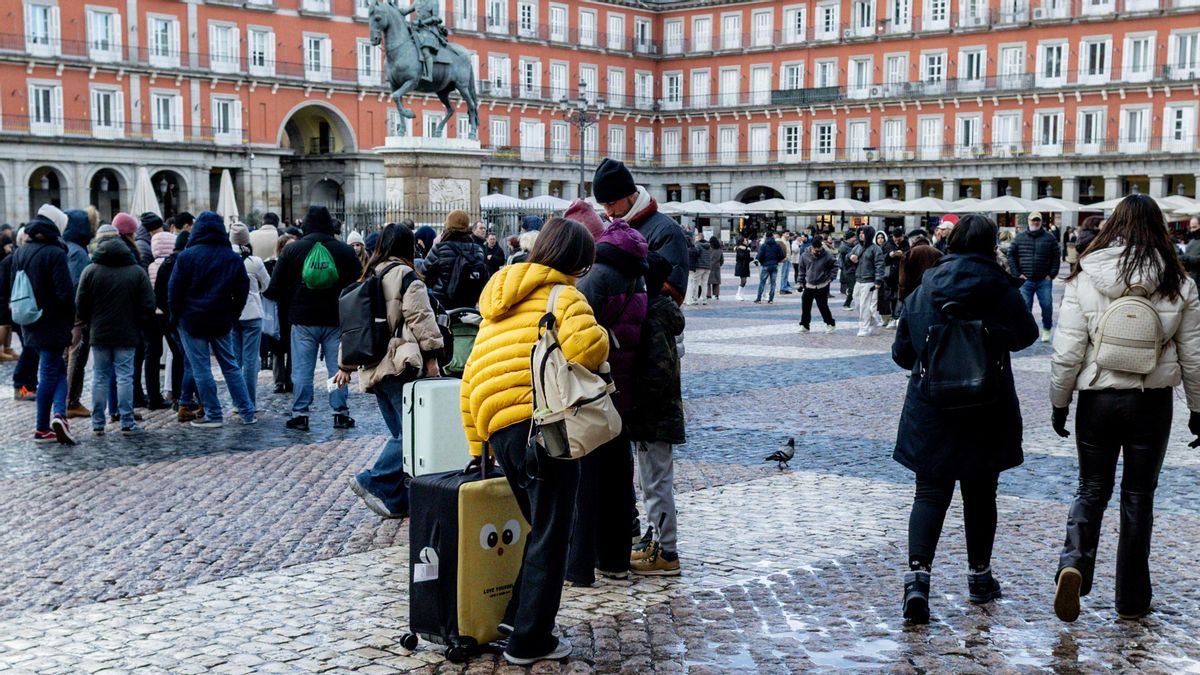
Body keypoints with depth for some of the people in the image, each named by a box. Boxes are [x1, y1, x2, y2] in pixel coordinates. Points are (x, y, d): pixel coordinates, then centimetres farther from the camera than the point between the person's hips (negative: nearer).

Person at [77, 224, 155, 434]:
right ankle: (127, 423, -1)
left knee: (100, 377, 8)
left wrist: (91, 324, 15)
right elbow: (148, 306, -5)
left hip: (99, 333, 1)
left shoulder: (91, 271, -1)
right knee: (125, 376, 1)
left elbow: (80, 306, 0)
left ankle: (98, 423, 10)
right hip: (127, 334, -1)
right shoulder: (137, 272, -3)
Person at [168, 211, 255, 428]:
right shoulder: (234, 258, 3)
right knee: (231, 366, 12)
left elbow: (174, 289, -7)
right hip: (222, 321, 4)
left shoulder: (186, 256, -9)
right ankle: (247, 412, 12)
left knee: (201, 369, 2)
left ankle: (213, 415, 3)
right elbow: (242, 291, 8)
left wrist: (176, 315, 6)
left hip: (192, 321, -4)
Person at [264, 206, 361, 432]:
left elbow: (275, 288, -1)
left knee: (302, 369, 4)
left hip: (303, 320, -1)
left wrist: (288, 310, 13)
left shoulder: (292, 250, -1)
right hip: (336, 320, 1)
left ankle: (300, 414, 5)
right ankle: (340, 413, 8)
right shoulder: (345, 251, 1)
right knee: (337, 368, 6)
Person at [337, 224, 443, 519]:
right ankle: (373, 481, -11)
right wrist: (430, 355, -8)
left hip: (373, 368, 9)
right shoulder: (405, 275, -4)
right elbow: (420, 318, -12)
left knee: (401, 433, 11)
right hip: (399, 365, -9)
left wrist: (345, 365, 26)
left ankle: (397, 501, 9)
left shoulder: (368, 278, 20)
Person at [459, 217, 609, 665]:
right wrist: (580, 372, -1)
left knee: (539, 529, 24)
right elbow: (588, 342, -23)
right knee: (551, 538, 4)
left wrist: (477, 446, 25)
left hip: (499, 430, 7)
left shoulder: (498, 305, 24)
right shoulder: (562, 295, 0)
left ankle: (516, 614, 29)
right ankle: (531, 641, 9)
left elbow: (471, 381, 22)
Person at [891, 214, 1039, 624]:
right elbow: (1025, 336, 7)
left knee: (930, 494, 4)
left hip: (930, 409, 1)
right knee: (980, 494, 14)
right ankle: (979, 576, 28)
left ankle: (917, 573, -15)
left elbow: (901, 352, 4)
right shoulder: (1000, 290, -8)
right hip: (987, 413, -1)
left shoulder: (925, 289, -1)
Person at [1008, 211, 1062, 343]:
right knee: (1025, 307, 1)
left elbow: (1056, 258, 6)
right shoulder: (1019, 238, 6)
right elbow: (1011, 256, 7)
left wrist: (1052, 274, -2)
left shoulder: (1049, 238, 5)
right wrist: (1017, 274, 0)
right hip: (1025, 280, 0)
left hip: (1044, 281, 0)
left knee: (1047, 305, -1)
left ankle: (1046, 330, 16)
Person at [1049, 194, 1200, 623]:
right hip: (1153, 401, 1)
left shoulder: (1084, 280, -7)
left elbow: (1067, 351, -7)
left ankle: (1073, 563, -12)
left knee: (1091, 490, 14)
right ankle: (1132, 599, 19)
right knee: (1138, 496, 11)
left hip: (1098, 399, 0)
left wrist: (1059, 403, 4)